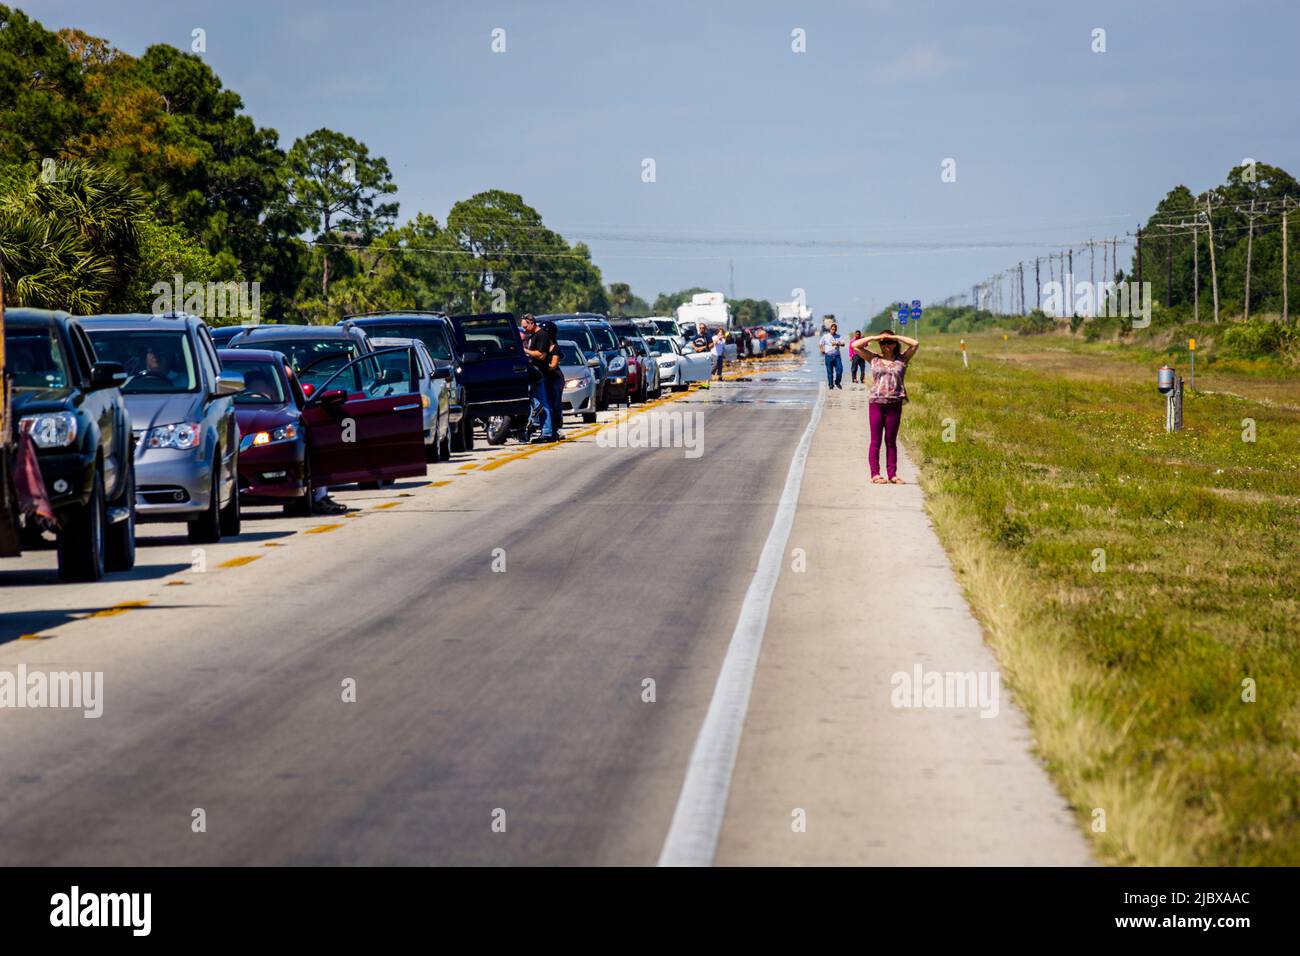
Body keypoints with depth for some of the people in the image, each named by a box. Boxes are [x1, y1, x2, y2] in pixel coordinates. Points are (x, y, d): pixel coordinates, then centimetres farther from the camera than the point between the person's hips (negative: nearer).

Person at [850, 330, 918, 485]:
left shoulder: (901, 359, 10)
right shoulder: (874, 359, 10)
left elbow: (914, 344, 2)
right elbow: (855, 346, 9)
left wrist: (895, 337, 1)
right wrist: (874, 338, 4)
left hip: (895, 403, 1)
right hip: (876, 402, -1)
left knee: (891, 441, 5)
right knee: (876, 440, -1)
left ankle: (892, 474, 8)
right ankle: (875, 474, -1)